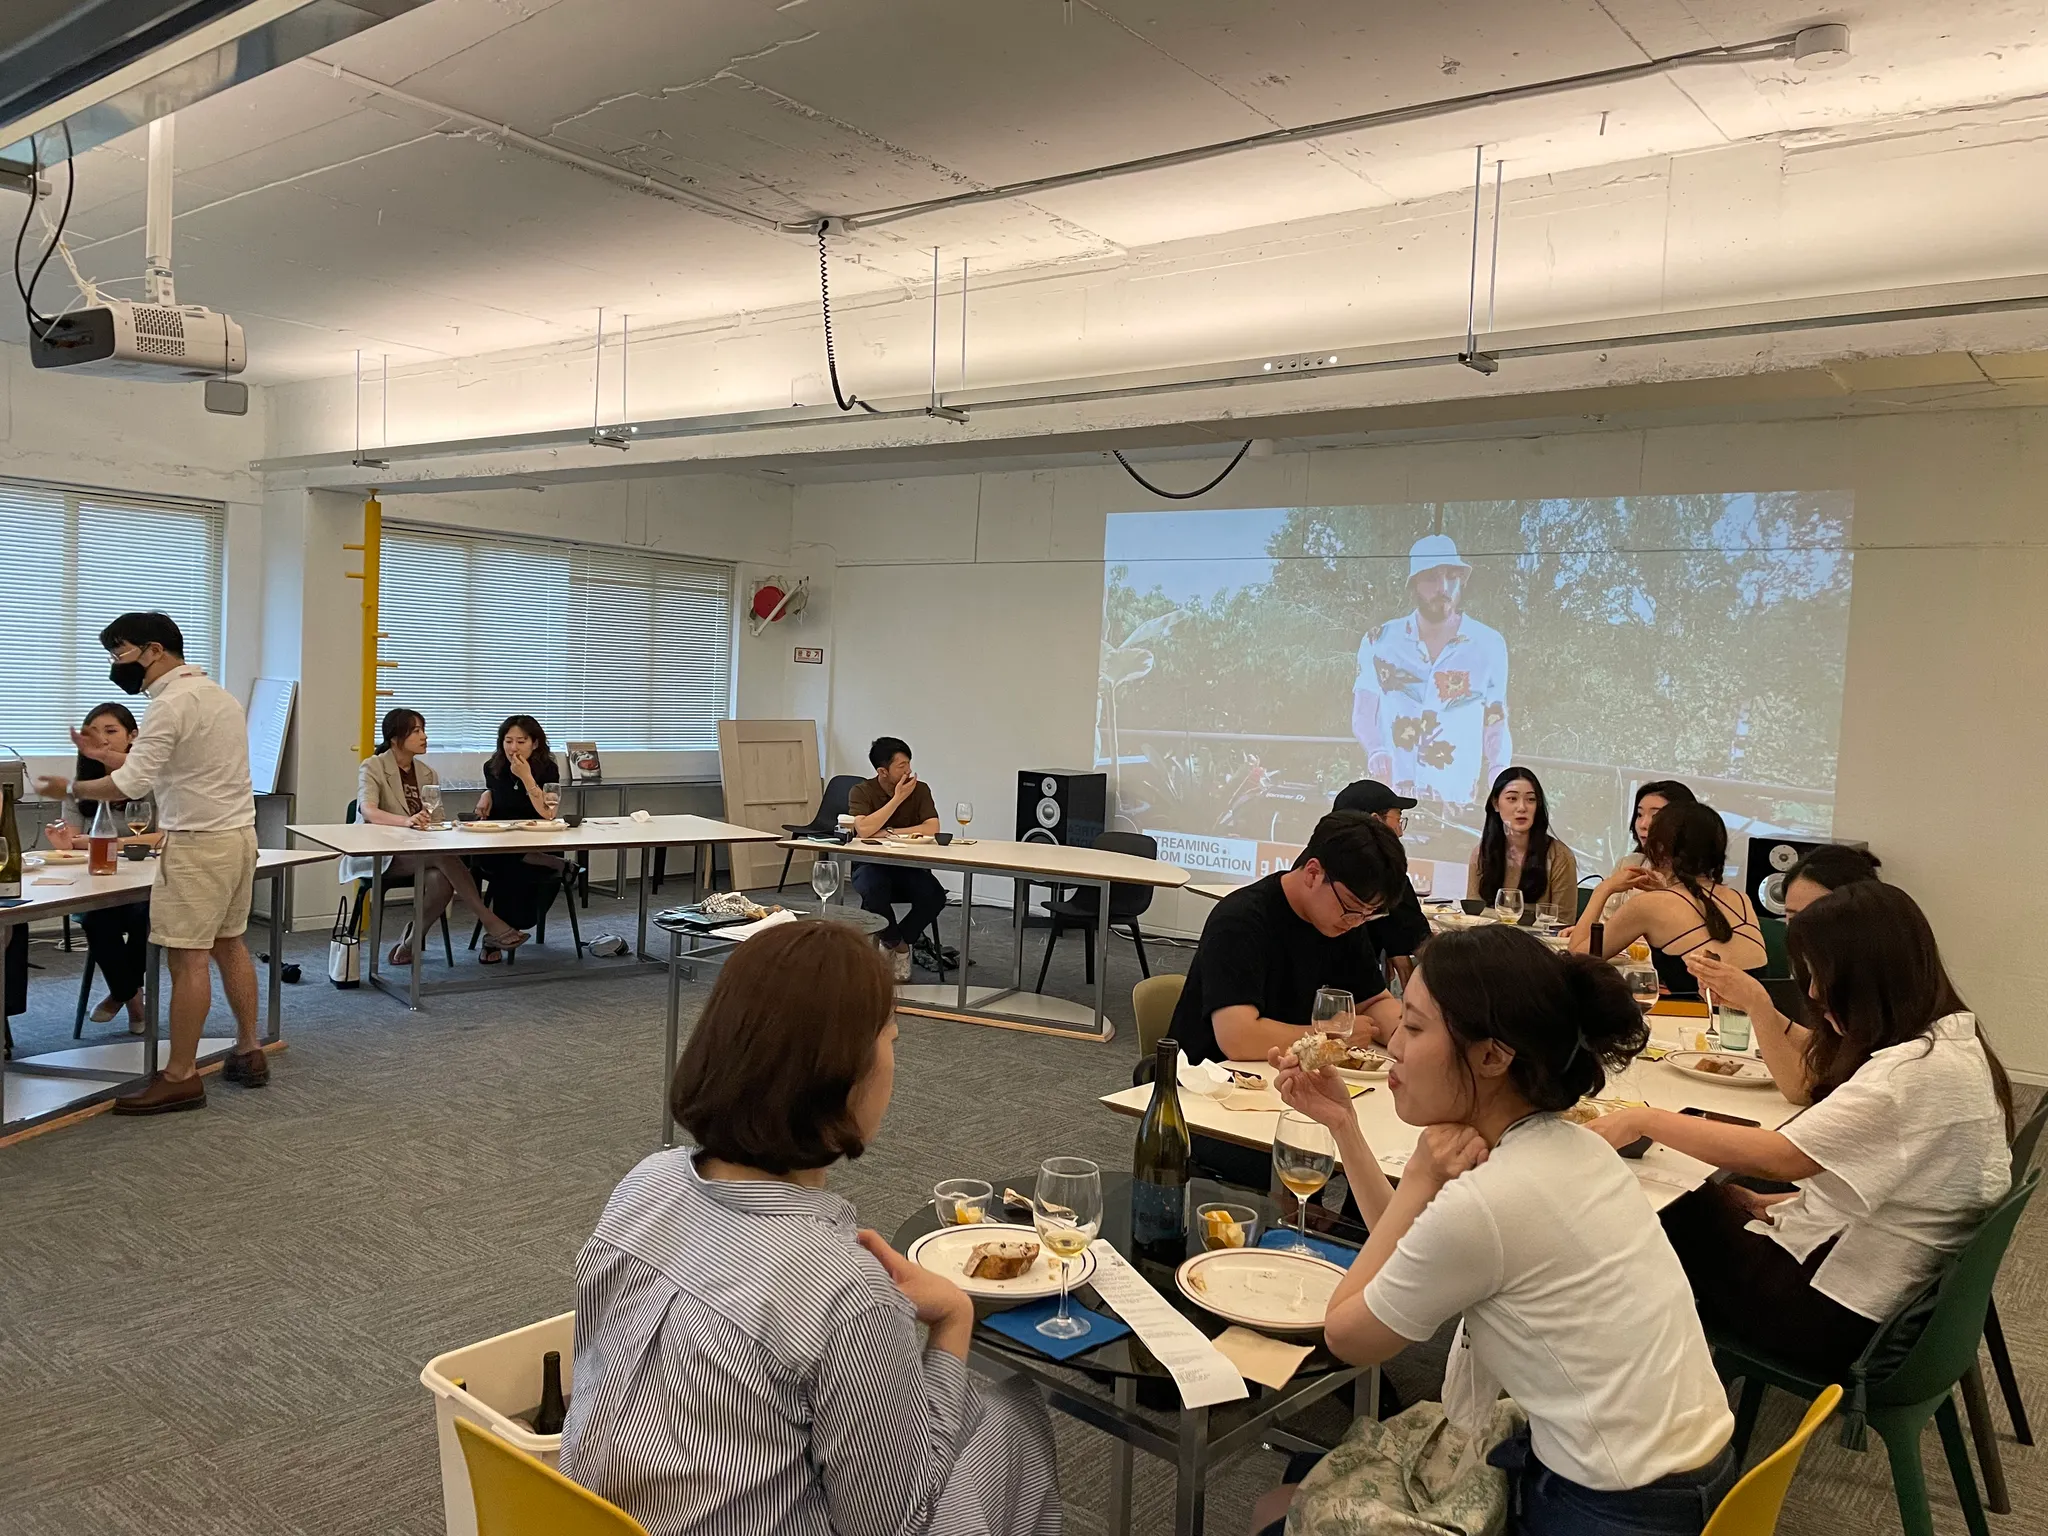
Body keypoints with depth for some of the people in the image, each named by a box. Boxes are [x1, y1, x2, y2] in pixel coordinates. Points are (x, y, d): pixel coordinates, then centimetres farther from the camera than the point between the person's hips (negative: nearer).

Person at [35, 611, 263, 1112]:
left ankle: (180, 1077, -1)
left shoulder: (171, 703, -15)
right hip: (238, 833, 10)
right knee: (229, 944, 15)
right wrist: (105, 753, 18)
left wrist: (70, 789, -4)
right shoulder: (215, 692, 15)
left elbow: (132, 783, -18)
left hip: (199, 843, -10)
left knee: (187, 958, -5)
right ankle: (248, 1052, 21)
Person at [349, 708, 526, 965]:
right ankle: (492, 924, -30)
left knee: (441, 879, -32)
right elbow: (367, 811, -22)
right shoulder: (373, 767, -3)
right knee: (445, 856, -33)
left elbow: (436, 817, 8)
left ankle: (409, 946, -11)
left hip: (421, 853, 5)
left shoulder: (427, 774, 15)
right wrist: (407, 821, -41)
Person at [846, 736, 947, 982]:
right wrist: (897, 799, -21)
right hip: (871, 866, -2)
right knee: (874, 888, -37)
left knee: (934, 896, -28)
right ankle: (898, 944, -9)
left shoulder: (920, 789, -3)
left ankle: (892, 942, -2)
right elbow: (864, 830, -25)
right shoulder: (862, 791, -7)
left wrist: (887, 833, -18)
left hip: (908, 867, 2)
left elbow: (932, 828, -17)